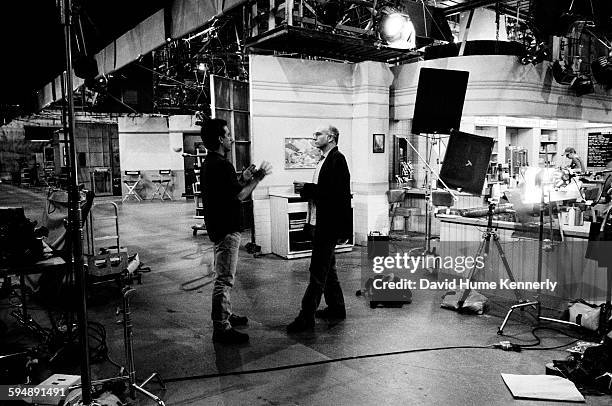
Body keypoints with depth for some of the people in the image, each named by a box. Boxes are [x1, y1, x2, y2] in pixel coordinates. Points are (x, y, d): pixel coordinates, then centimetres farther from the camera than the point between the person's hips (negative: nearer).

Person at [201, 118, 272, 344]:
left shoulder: (209, 163, 14)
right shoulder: (221, 165, -19)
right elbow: (239, 196, -22)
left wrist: (244, 179, 13)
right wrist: (257, 177, -10)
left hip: (219, 227, 11)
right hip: (226, 229, -11)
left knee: (224, 277, 20)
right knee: (224, 279, -6)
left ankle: (226, 315, 33)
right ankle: (221, 328, -1)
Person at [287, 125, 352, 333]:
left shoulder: (337, 159, -13)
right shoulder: (324, 160, 17)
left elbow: (337, 192, -21)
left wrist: (309, 189, -18)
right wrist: (307, 190, 2)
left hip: (328, 224, -10)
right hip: (318, 222, 10)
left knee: (318, 271, -6)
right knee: (327, 269, 17)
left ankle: (307, 316, -1)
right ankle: (336, 308, 29)